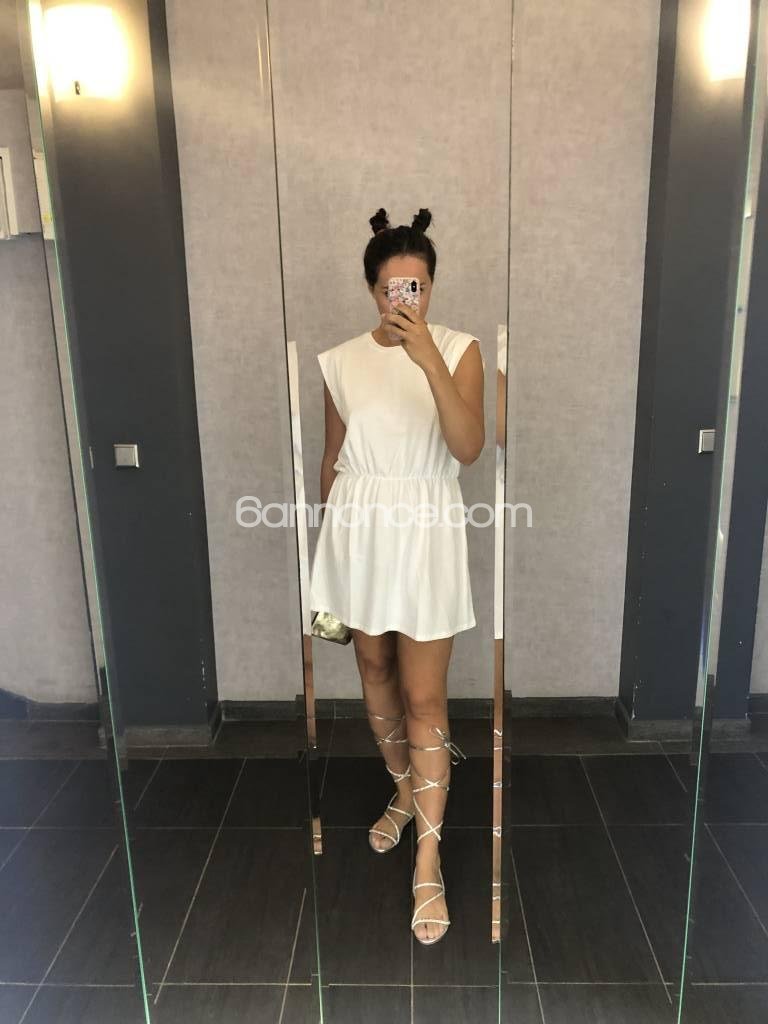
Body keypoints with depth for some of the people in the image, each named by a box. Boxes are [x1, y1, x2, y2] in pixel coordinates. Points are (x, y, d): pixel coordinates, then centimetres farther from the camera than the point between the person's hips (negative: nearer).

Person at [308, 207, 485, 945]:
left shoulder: (458, 349, -5)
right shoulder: (340, 362, 3)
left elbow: (468, 449, -18)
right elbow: (332, 458, 10)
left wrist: (430, 359, -28)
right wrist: (325, 540, 12)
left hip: (426, 531, -3)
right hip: (358, 527, 4)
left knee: (424, 697, -1)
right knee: (374, 671, 16)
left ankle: (428, 863, 13)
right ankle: (405, 793, 41)